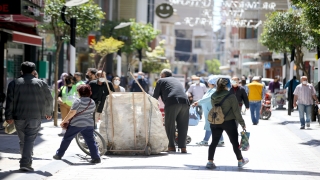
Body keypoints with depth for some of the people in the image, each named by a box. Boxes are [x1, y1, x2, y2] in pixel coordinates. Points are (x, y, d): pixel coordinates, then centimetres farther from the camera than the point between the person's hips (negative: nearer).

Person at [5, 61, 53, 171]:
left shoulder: (14, 83, 4)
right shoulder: (41, 84, 3)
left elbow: (10, 101, 0)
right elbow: (49, 100, 10)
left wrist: (9, 117, 3)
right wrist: (48, 113, 24)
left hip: (18, 117, 2)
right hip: (35, 117, -1)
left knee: (22, 141, 14)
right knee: (30, 140, -5)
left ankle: (26, 161, 23)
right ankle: (25, 163, -17)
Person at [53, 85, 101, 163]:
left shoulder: (78, 101, -12)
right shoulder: (92, 102, 7)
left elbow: (72, 112, -17)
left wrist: (64, 121, -9)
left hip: (76, 124, -5)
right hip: (89, 124, 5)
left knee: (66, 139, 9)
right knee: (90, 141, 6)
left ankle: (59, 155, 18)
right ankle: (96, 157, -3)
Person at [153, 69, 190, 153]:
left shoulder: (161, 81, 21)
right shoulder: (177, 81, 36)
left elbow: (155, 96, 21)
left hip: (172, 103, -5)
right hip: (185, 102, 5)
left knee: (169, 125, 4)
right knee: (182, 126, 8)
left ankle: (171, 146, 1)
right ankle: (182, 147, 4)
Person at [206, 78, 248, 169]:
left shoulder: (213, 97, 0)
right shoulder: (231, 97, -14)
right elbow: (236, 111, -11)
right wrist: (242, 123, -3)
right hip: (229, 122, -4)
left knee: (214, 142, 7)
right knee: (235, 142, 11)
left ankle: (210, 162, 1)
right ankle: (240, 161, 23)